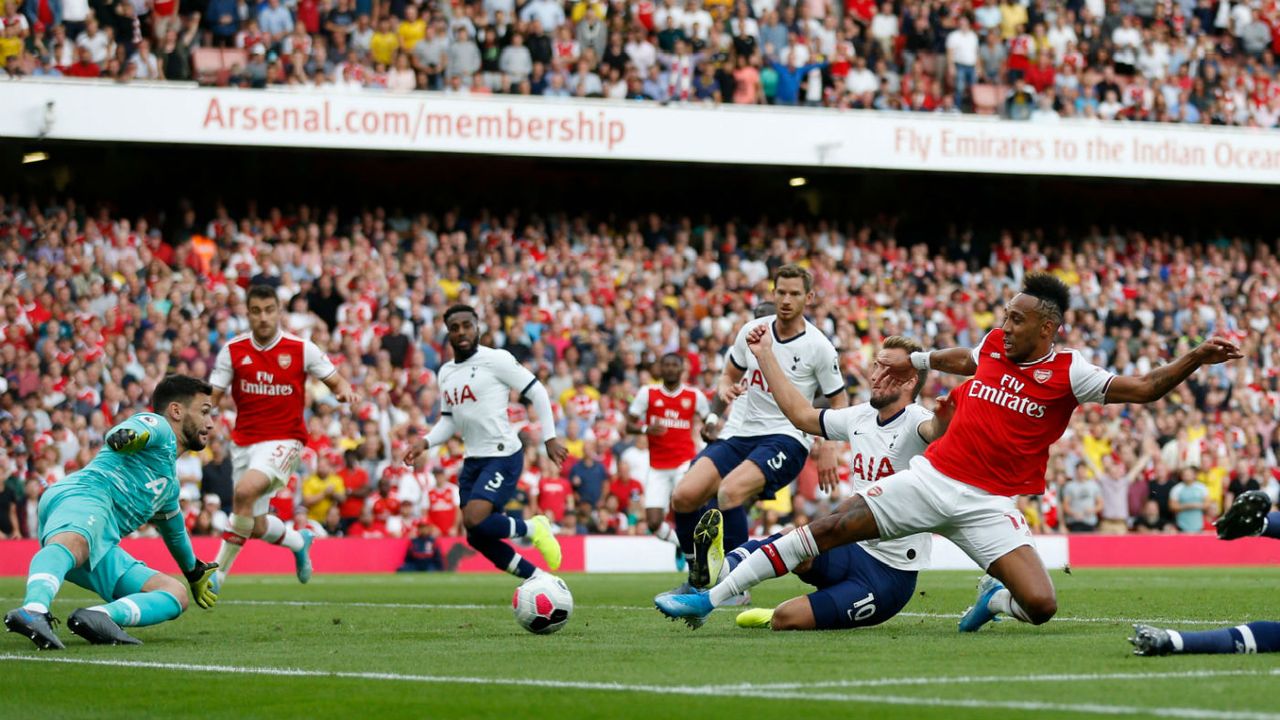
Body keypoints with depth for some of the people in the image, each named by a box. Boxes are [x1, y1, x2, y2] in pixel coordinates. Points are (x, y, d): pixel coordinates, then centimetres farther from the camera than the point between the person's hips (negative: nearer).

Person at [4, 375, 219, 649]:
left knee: (177, 595, -2)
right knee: (73, 543, -43)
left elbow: (173, 529, 58)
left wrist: (195, 573, 72)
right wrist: (125, 436, -38)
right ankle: (33, 610, -72)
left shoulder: (170, 484, 40)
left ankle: (102, 616, -31)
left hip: (102, 549, 9)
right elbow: (124, 433, -13)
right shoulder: (158, 426, 12)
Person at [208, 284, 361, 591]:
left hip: (283, 439, -4)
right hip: (244, 441, 4)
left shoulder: (301, 349, -5)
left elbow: (336, 380, 3)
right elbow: (212, 396, 1)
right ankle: (299, 542, 43)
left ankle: (218, 573, -22)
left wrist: (345, 391, -21)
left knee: (245, 491, -31)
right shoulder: (233, 350, 0)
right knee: (257, 526, 8)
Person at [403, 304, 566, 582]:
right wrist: (425, 442, 3)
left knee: (475, 521, -25)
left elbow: (536, 392, -5)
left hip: (503, 457, -8)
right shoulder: (446, 373, 14)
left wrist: (549, 438, -9)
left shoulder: (496, 359, -8)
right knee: (477, 538, 6)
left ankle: (532, 528, 2)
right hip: (473, 461, 8)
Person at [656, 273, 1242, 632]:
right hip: (933, 476, 3)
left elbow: (1143, 389, -12)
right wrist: (918, 361, 47)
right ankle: (711, 597, -3)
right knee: (829, 530, -9)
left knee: (1041, 606, -21)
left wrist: (1194, 360, -26)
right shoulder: (993, 346, 6)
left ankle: (994, 598, 18)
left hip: (989, 504, -3)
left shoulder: (1067, 373, -7)